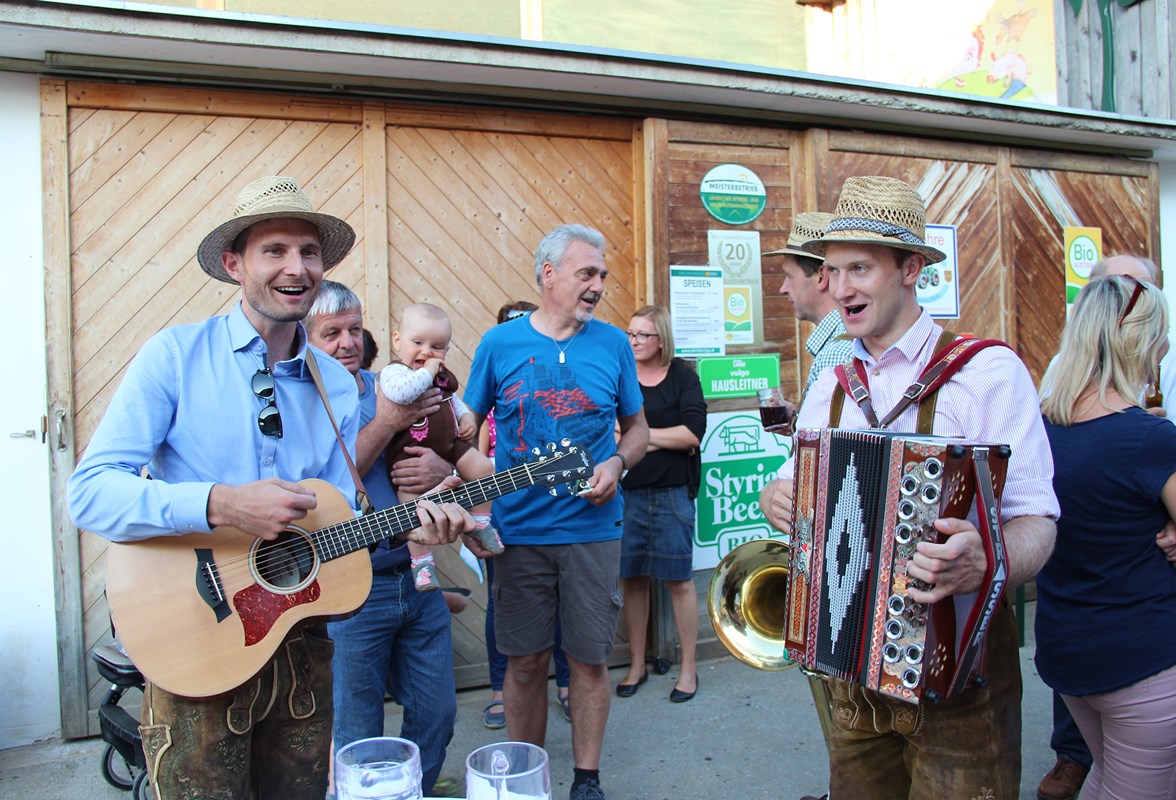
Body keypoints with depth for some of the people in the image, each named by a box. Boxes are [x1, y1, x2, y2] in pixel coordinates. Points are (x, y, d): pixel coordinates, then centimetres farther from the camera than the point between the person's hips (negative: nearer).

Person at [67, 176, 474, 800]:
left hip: (301, 647, 4)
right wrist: (222, 504, -28)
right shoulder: (176, 356, -9)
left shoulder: (338, 386, 3)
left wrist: (408, 525, -11)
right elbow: (91, 492, -16)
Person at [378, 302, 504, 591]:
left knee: (483, 468, 0)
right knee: (413, 502, -14)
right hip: (410, 451, -7)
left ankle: (481, 522, 19)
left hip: (449, 443, 7)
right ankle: (421, 561, 0)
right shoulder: (393, 372, -13)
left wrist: (466, 416, 10)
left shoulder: (442, 375, 11)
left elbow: (453, 399, 30)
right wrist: (426, 373, -25)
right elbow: (399, 392, -38)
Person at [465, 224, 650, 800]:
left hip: (593, 528, 1)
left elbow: (637, 426, 12)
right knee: (525, 662, 9)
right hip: (519, 531, 0)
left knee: (589, 660, 7)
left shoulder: (612, 343, 2)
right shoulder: (500, 343, 0)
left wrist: (616, 463, -8)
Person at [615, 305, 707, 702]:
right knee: (632, 578, 9)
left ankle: (689, 668, 20)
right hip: (626, 492, 2)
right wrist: (666, 440, -9)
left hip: (672, 493, -1)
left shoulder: (683, 376, 1)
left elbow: (693, 432, -9)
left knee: (679, 578, 4)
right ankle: (637, 665, 25)